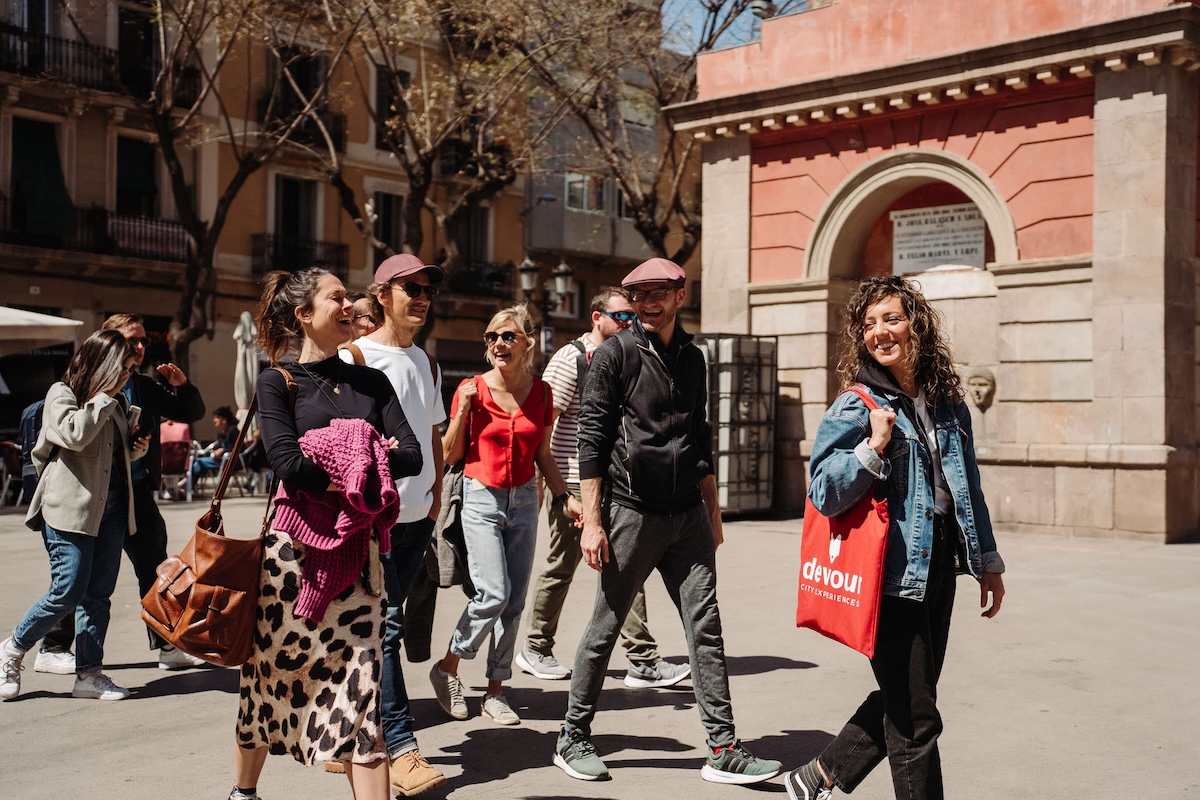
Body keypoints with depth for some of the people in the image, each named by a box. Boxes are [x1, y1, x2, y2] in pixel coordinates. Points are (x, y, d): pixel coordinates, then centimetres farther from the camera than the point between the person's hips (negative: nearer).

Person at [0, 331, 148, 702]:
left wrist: (136, 449, 11)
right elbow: (75, 434, -23)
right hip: (70, 507, -7)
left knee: (99, 595, 3)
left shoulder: (116, 402, 19)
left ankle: (89, 674, 8)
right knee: (67, 593, -10)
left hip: (111, 508, 7)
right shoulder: (62, 394, -2)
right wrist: (104, 398, -13)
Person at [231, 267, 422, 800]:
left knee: (360, 686, -2)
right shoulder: (278, 381, 0)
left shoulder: (370, 381, 11)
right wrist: (362, 469, -9)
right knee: (270, 677, 11)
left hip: (356, 552, 2)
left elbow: (411, 456, -1)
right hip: (293, 549, -2)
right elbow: (288, 462, -15)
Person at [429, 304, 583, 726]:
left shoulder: (540, 392, 4)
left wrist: (565, 496, 2)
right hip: (482, 499, -4)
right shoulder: (472, 389, -5)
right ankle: (447, 668, 8)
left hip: (524, 500, 4)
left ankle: (495, 691, 16)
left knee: (515, 601, 4)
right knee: (493, 594, -14)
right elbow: (450, 455, -2)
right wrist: (464, 408, -14)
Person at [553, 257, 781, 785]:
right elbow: (591, 439, -7)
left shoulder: (692, 358, 14)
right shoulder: (615, 354, -3)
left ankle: (723, 750, 7)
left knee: (706, 629, 2)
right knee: (605, 628, 4)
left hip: (688, 516, 5)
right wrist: (592, 521, -12)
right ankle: (574, 737, 19)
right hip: (631, 510, -5)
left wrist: (713, 514, 18)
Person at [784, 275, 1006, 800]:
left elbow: (968, 488, 17)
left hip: (938, 567, 7)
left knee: (903, 700, 16)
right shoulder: (855, 406, -9)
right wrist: (875, 447, -23)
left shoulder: (947, 403, 9)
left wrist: (988, 561, 19)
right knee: (915, 717, 0)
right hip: (891, 573, -7)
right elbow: (825, 495, -13)